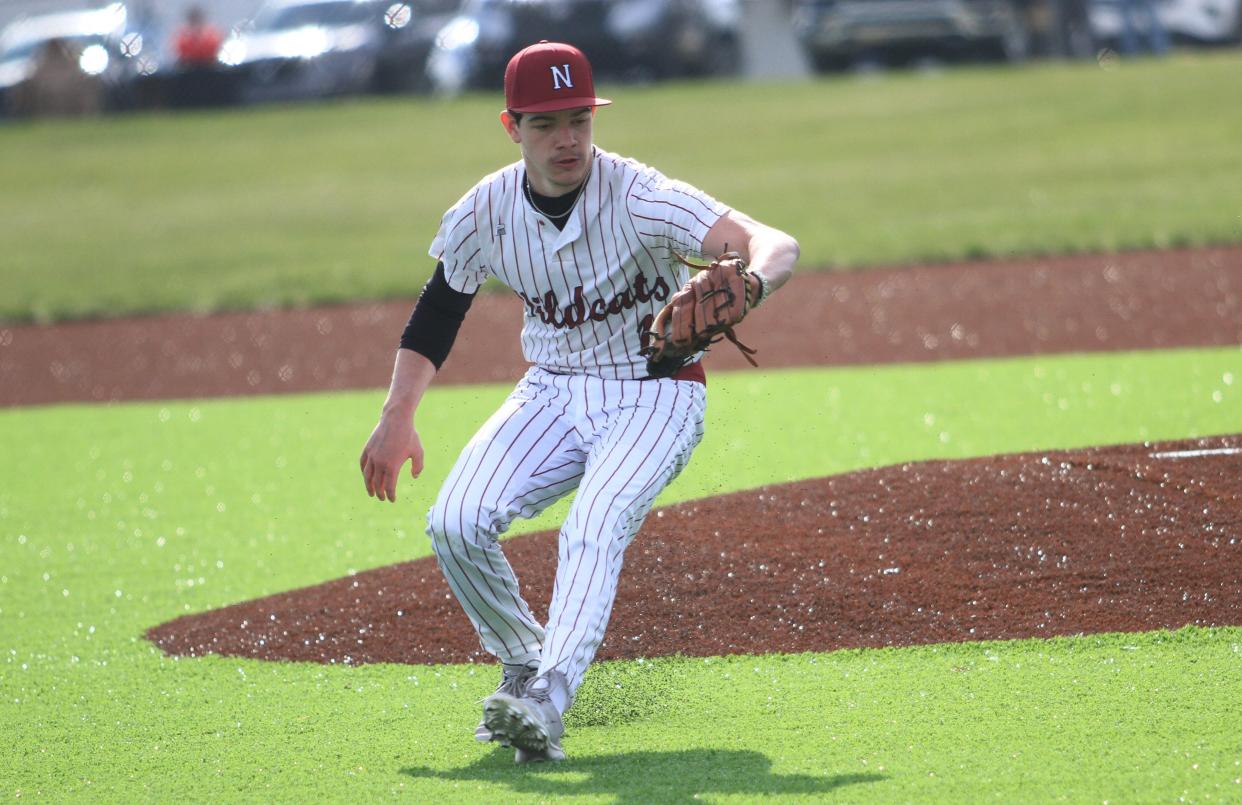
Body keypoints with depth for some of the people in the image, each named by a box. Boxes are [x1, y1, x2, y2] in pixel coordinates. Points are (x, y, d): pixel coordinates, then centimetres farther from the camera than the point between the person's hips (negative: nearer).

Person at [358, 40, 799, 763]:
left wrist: (750, 284, -60)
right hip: (554, 393, 5)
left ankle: (547, 705, -43)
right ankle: (523, 666, 10)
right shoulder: (487, 212, -9)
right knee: (456, 524, -14)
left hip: (656, 396, -5)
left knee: (593, 532, -30)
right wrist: (398, 418, -4)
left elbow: (777, 244, -36)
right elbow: (439, 310, 7)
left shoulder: (639, 199, -24)